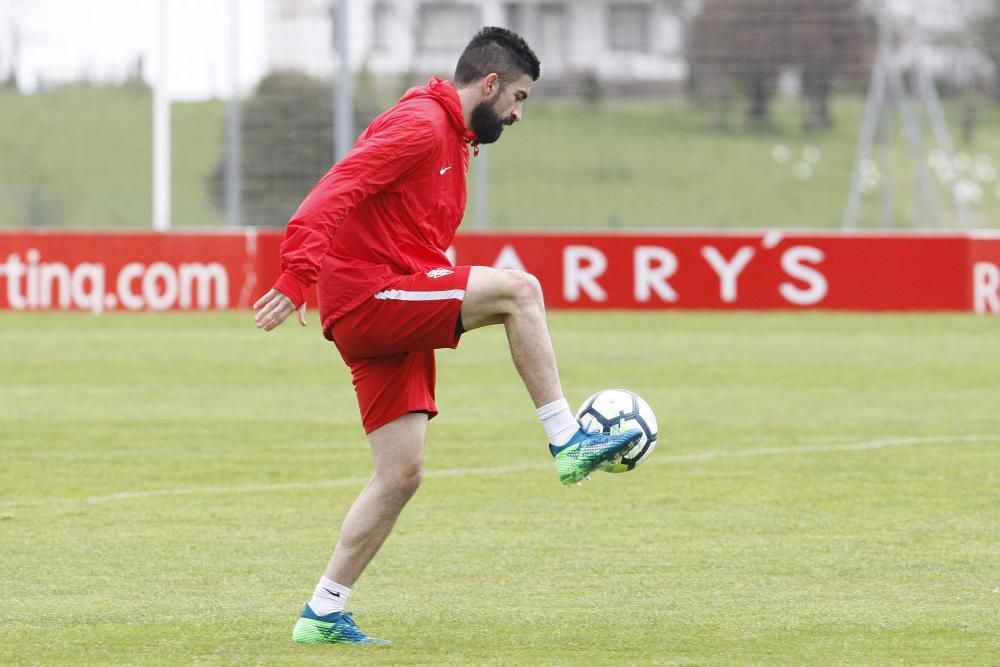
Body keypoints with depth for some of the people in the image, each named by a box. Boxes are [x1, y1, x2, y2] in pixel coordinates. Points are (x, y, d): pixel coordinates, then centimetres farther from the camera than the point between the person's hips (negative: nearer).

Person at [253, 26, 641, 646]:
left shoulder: (453, 140, 22)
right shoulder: (421, 125, -10)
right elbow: (338, 189, -23)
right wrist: (297, 273, -33)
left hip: (395, 321, 10)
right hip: (366, 298, -10)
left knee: (401, 474, 4)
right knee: (517, 288, -20)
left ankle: (324, 614, 7)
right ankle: (569, 442, -17)